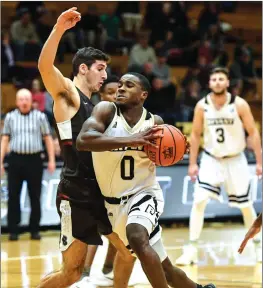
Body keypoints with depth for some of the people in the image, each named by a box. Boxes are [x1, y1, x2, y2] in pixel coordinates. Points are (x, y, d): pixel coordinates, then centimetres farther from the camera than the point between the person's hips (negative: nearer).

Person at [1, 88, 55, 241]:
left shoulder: (40, 117, 4)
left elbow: (48, 139, 5)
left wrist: (52, 160, -1)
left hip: (34, 159, -1)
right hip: (16, 160, 1)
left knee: (35, 197, 4)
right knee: (13, 196, 1)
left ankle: (35, 230, 12)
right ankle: (13, 231, 6)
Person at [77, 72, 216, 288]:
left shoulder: (154, 122, -4)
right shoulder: (106, 111, -12)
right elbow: (82, 140, -31)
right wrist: (130, 140, -38)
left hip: (144, 194, -1)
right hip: (115, 202, 2)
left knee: (137, 238, -34)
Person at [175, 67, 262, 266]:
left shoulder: (239, 104, -14)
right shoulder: (202, 106, -9)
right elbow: (196, 134, 2)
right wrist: (192, 163, -1)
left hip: (235, 160, -1)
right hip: (211, 159, 1)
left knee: (245, 205, 9)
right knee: (199, 201, -15)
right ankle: (192, 249, -11)